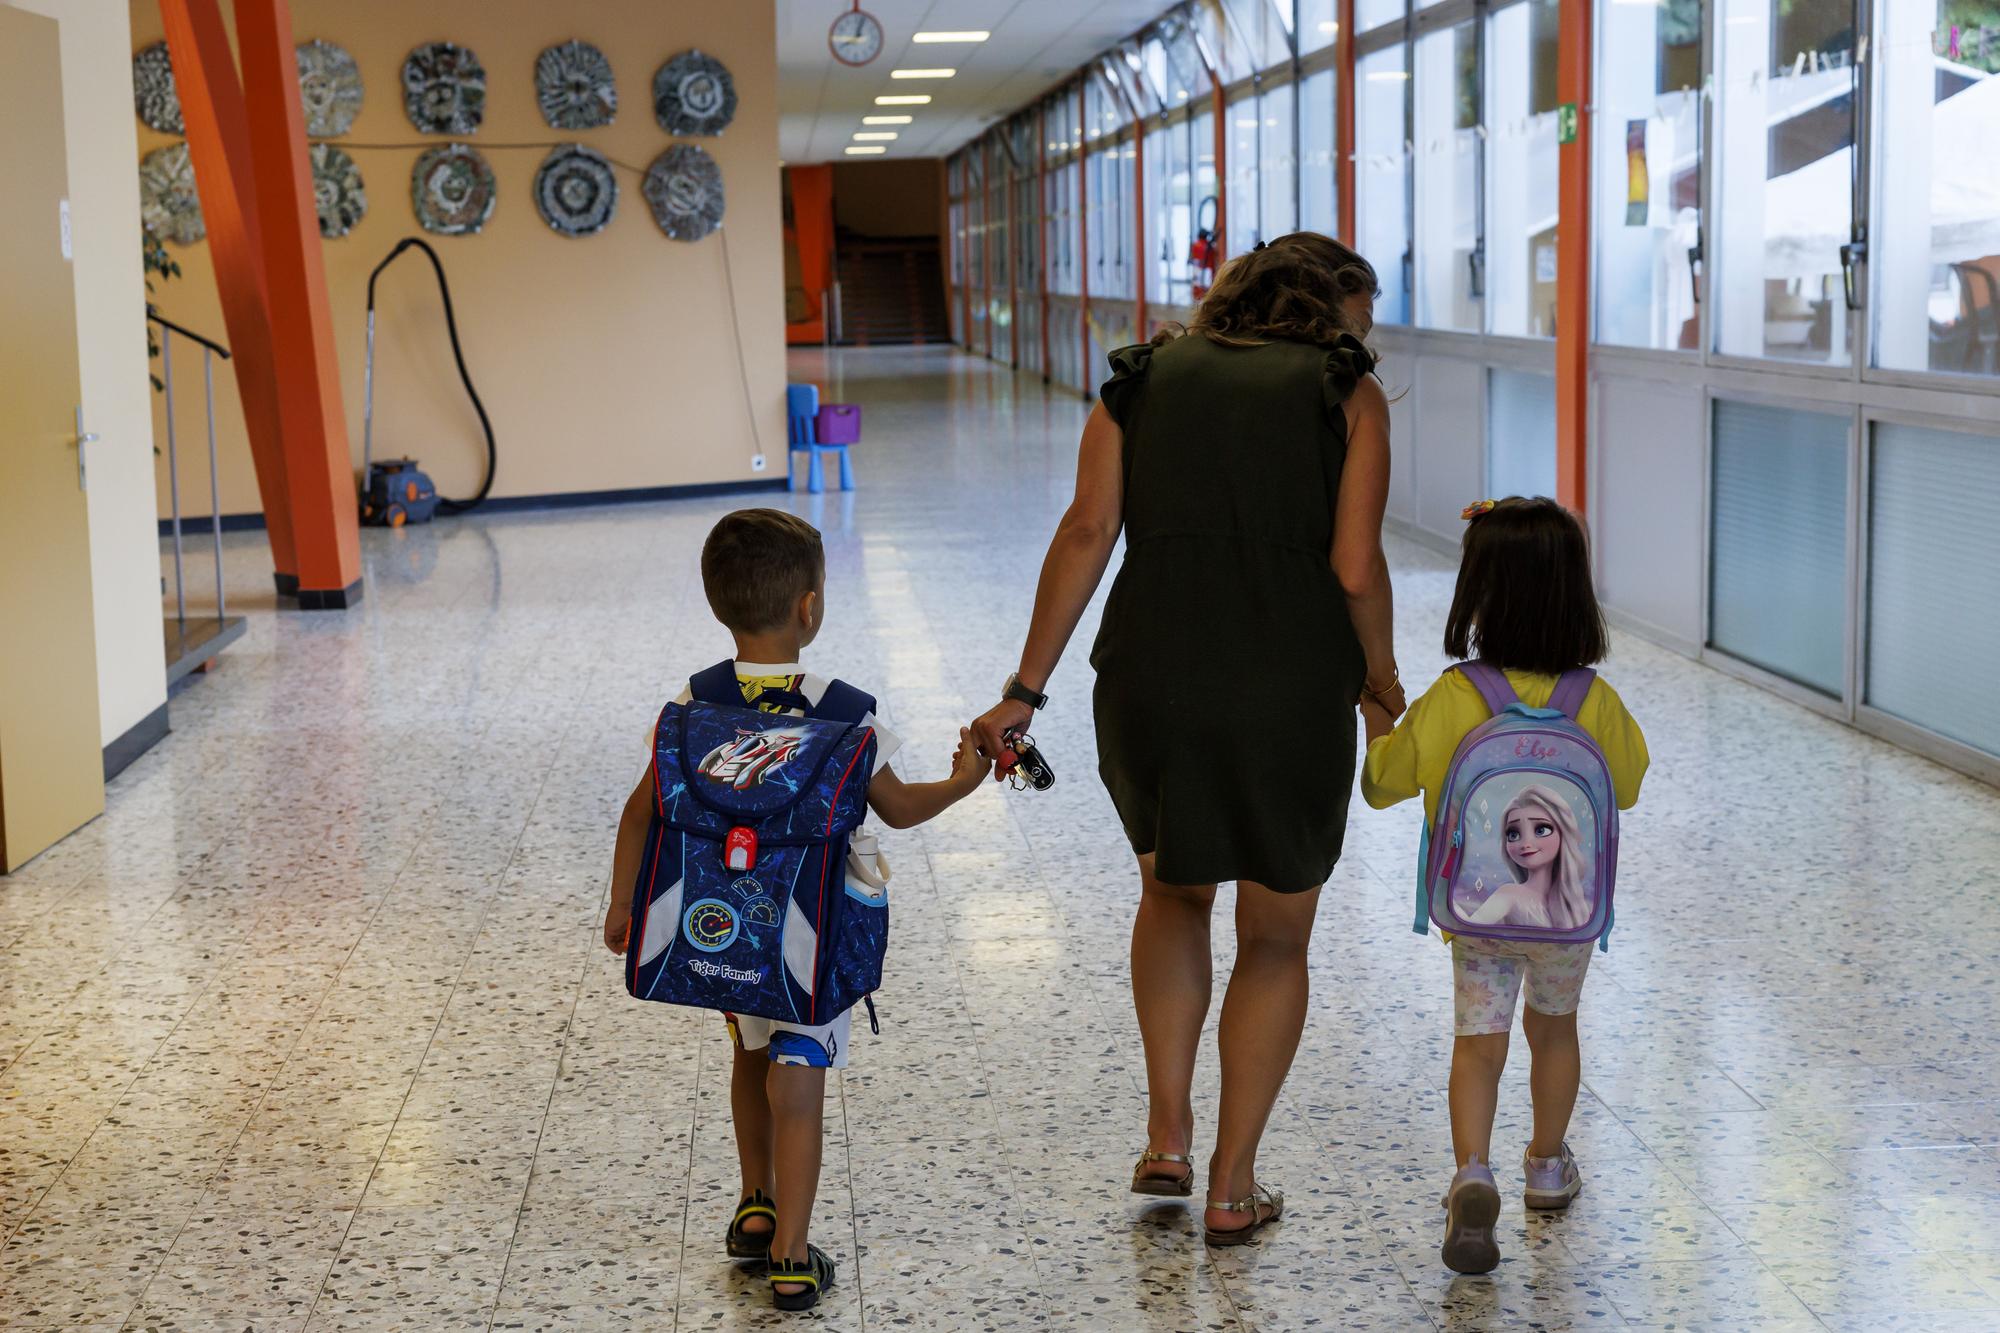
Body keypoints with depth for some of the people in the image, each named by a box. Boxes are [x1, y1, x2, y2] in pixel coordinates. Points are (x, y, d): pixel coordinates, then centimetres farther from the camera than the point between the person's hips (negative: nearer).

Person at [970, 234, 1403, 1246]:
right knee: (1275, 940, 17)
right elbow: (1355, 568, -6)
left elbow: (1088, 533, 1)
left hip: (1153, 682, 2)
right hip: (1293, 696, -2)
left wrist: (1025, 691, 1)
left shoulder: (1143, 379, 11)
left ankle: (1168, 1137, 23)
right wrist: (1380, 679, 12)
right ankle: (1231, 1188, 18)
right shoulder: (1349, 394, 4)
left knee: (1174, 891, 29)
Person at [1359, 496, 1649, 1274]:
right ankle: (1548, 1166, 39)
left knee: (1478, 1040, 5)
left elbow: (1383, 782, -4)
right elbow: (1627, 787, 6)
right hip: (1570, 908, 2)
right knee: (1554, 1027, 23)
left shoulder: (1449, 702, -15)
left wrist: (1375, 715, 12)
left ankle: (1473, 1174, -17)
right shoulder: (1597, 704, -11)